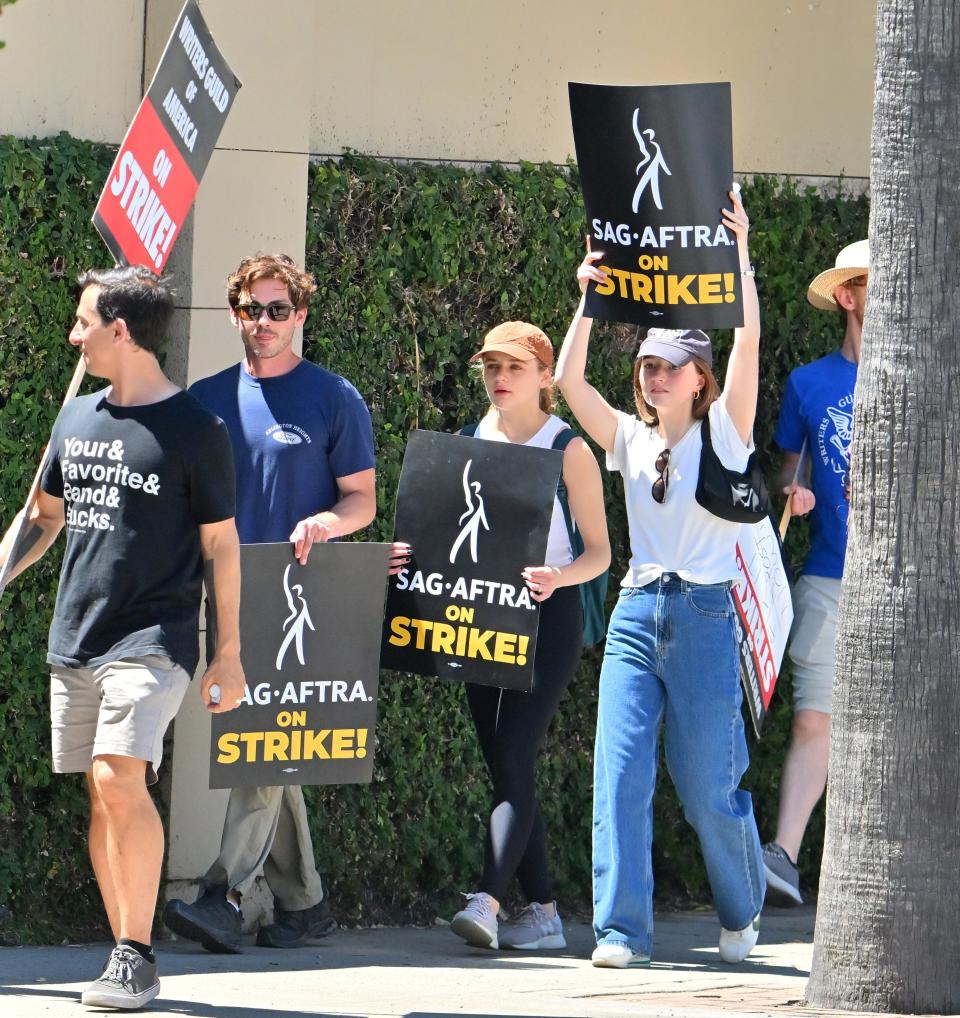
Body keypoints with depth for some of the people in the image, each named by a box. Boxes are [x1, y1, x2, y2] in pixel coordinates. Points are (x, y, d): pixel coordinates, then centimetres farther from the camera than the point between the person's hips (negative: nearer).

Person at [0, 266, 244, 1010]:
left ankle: (136, 957, -15)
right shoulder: (76, 419, 12)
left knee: (121, 780, -20)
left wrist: (230, 655, -3)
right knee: (101, 799, 5)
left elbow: (221, 544, -2)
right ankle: (129, 959, 11)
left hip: (153, 639, -6)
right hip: (75, 639, 6)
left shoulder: (194, 430, -5)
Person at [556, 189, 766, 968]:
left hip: (704, 617, -4)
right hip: (636, 616, 4)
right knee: (621, 776, -8)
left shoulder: (724, 434, 2)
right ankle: (622, 929, -7)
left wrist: (739, 252, -12)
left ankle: (743, 911, 22)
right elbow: (569, 381, 3)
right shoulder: (631, 440, 13)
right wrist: (590, 302, -4)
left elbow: (749, 341, -10)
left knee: (708, 787, -1)